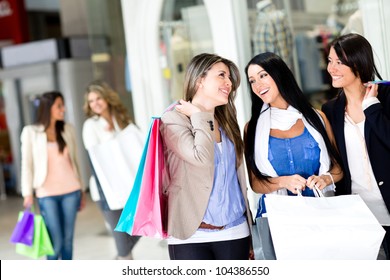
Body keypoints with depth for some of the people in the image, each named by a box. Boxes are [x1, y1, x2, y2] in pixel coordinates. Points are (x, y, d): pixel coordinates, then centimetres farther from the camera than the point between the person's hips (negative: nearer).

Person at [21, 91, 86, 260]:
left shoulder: (68, 129, 7)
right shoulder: (30, 132, -1)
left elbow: (75, 161, 12)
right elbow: (27, 165, -1)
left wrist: (82, 190, 13)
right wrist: (28, 193, -8)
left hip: (71, 191, 3)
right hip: (47, 193, -3)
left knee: (68, 240, 6)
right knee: (56, 242, -4)